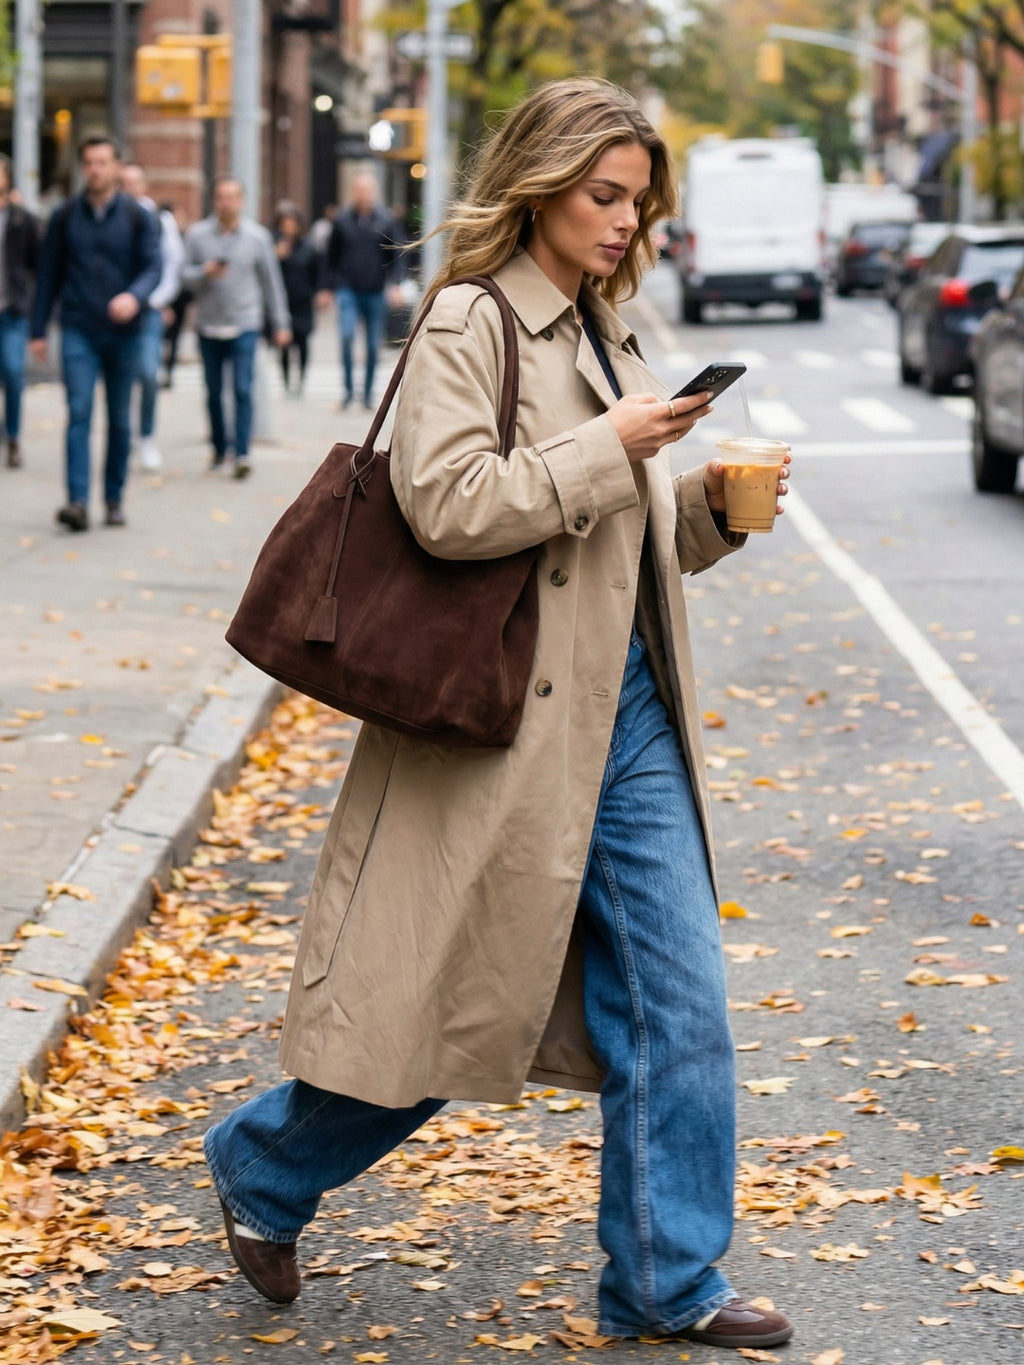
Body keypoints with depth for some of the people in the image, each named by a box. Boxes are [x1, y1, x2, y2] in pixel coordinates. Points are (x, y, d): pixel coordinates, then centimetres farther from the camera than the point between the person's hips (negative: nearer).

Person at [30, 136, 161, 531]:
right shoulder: (64, 216, 5)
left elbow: (152, 267, -4)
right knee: (79, 412, -13)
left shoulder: (138, 217, 3)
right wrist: (38, 330, 7)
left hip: (123, 331, 1)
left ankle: (114, 499, 18)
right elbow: (49, 274, 9)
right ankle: (78, 501, -20)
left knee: (120, 420, 7)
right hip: (78, 331, 0)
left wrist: (134, 296, -26)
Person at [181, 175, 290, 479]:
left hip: (245, 326, -2)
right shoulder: (197, 234, 2)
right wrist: (205, 273, -18)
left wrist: (280, 323, 9)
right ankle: (219, 449, 22)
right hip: (208, 326, 2)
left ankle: (242, 454, -14)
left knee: (243, 390, -12)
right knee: (214, 393, 9)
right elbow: (185, 277, 4)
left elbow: (271, 281, 9)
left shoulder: (257, 236, 3)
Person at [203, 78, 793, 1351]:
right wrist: (610, 450, -20)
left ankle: (667, 1282, 14)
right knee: (451, 1000, 2)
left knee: (680, 1004, 4)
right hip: (511, 722, -8)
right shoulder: (467, 325, -9)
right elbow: (449, 502, -23)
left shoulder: (601, 335, 16)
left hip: (629, 720, 8)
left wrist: (709, 508, 3)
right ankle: (262, 1171, 26)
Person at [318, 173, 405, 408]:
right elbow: (331, 256, 9)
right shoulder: (342, 220, 1)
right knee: (347, 335, -19)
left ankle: (368, 392, 20)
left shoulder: (385, 221, 0)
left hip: (375, 292, 1)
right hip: (348, 290, -1)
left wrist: (395, 283, -9)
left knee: (373, 346, 6)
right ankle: (348, 387, -8)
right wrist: (327, 288, 9)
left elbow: (397, 256, 4)